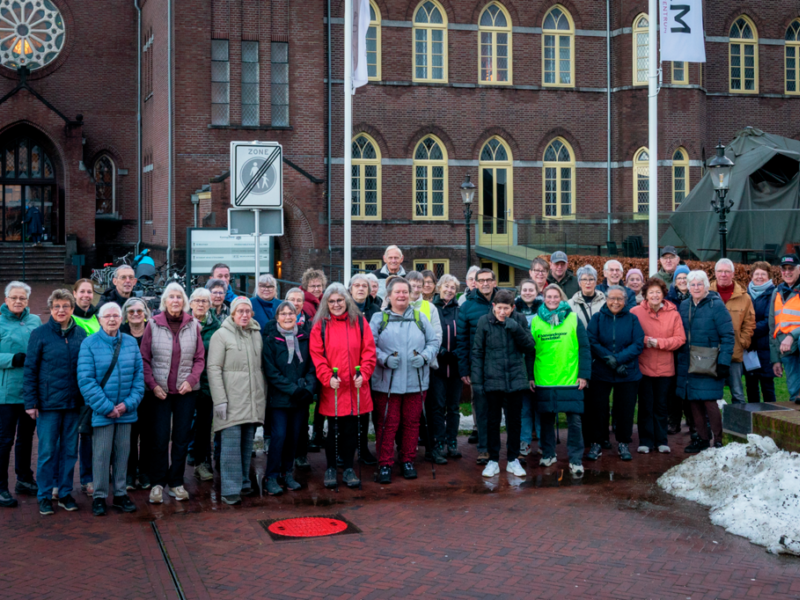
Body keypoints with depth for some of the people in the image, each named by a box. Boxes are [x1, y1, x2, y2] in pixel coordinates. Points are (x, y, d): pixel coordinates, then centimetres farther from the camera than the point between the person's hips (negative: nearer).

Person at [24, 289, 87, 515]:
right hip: (48, 403, -3)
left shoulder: (81, 334, 4)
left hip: (74, 403, 3)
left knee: (70, 450, 9)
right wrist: (31, 402, -7)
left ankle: (65, 493, 21)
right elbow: (30, 370, -3)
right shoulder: (39, 334, -4)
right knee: (47, 451, 3)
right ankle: (45, 496, 14)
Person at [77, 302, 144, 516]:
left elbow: (139, 375, 5)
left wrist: (129, 403, -7)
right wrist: (106, 407, -14)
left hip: (126, 411, 3)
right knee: (101, 453, 1)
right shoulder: (89, 344, -6)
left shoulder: (131, 343, 4)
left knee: (122, 452, 10)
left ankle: (120, 494, 22)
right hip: (101, 411, -3)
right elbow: (85, 380, -11)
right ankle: (99, 496, 13)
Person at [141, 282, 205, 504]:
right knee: (160, 439, 1)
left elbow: (200, 358, 6)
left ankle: (176, 483, 20)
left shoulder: (193, 325, 3)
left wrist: (191, 380, -8)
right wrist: (152, 384, -9)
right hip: (161, 391, -2)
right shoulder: (153, 324, -1)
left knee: (182, 439, 8)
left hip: (186, 391, 2)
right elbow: (144, 358, 0)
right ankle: (158, 483, 14)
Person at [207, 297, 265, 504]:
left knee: (247, 443, 10)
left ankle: (243, 482, 22)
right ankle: (230, 489, -3)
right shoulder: (221, 335, -3)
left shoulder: (257, 334, 13)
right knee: (231, 444, -7)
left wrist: (264, 395, 14)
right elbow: (213, 368, -7)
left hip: (253, 400, 5)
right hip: (232, 400, -5)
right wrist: (220, 400, -13)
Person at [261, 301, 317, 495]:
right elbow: (271, 372, -8)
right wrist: (292, 389, -15)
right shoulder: (270, 340, -4)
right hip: (279, 397, -4)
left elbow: (312, 366, 7)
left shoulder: (304, 338, 7)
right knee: (279, 435, -8)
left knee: (295, 435, 8)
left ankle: (287, 473, 21)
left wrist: (308, 388, -10)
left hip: (301, 398, 4)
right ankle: (271, 477, 2)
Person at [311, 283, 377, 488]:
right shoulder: (320, 325, 2)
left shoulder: (359, 322, 5)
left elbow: (368, 351, 2)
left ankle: (348, 468, 21)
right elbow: (316, 356, -3)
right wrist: (327, 377, -16)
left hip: (355, 388, 1)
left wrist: (363, 374, -11)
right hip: (331, 388, -1)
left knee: (351, 430, 8)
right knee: (333, 430, 6)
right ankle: (330, 469, 20)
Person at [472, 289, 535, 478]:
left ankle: (513, 460, 21)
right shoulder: (484, 321, -3)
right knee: (493, 420, 7)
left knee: (514, 420, 9)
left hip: (515, 378, 1)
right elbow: (477, 352, 0)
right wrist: (477, 379, -4)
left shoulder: (520, 320, 1)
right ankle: (493, 460, 17)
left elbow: (529, 347, -2)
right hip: (492, 379, -1)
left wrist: (516, 328, -16)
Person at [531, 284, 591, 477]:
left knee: (574, 420, -2)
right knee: (546, 418, 10)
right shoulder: (536, 321, 5)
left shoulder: (573, 319, 0)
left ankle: (576, 459, 6)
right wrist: (529, 376, 3)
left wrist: (584, 374, -5)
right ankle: (548, 454, 26)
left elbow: (584, 348, 0)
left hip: (570, 380, -2)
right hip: (544, 380, 2)